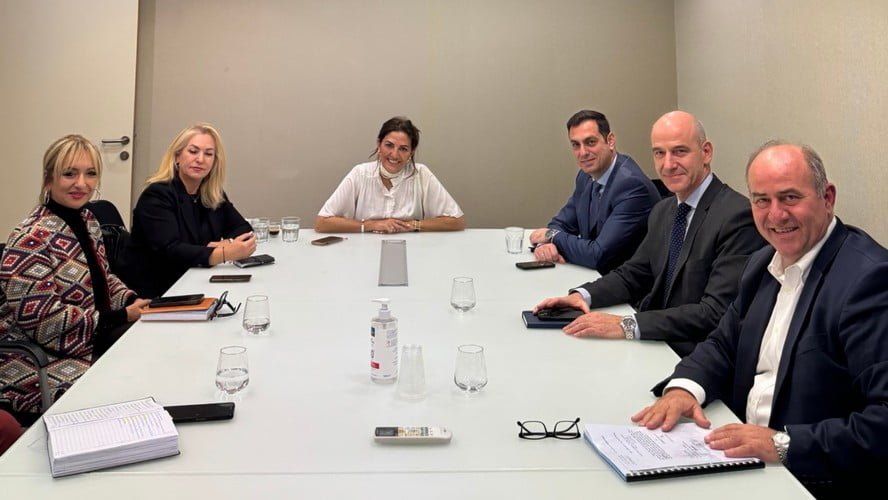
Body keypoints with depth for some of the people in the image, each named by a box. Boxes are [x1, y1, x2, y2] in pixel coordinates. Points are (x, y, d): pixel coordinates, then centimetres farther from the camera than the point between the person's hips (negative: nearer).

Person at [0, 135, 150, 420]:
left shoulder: (87, 221, 6)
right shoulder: (33, 240, -20)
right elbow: (41, 320, -24)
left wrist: (133, 301, -4)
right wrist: (121, 318, -21)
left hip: (93, 345, 8)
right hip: (38, 365, -8)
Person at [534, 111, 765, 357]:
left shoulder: (738, 216, -17)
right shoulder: (662, 212, 10)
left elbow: (717, 313, -23)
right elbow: (633, 273, 15)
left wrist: (628, 325, -30)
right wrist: (583, 295, -5)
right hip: (656, 345, 7)